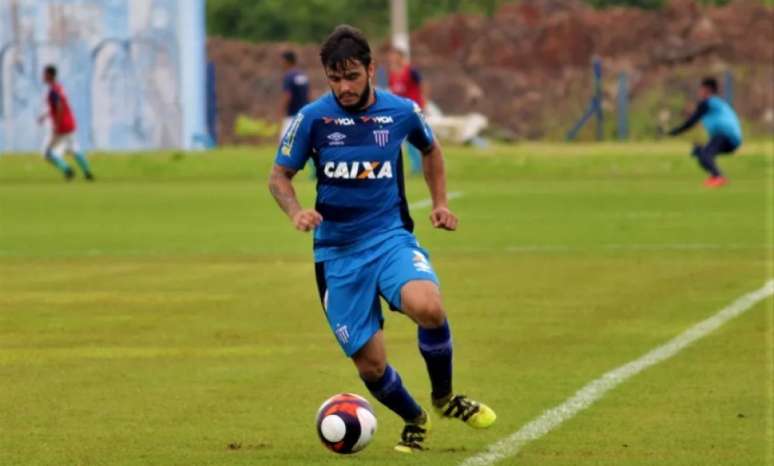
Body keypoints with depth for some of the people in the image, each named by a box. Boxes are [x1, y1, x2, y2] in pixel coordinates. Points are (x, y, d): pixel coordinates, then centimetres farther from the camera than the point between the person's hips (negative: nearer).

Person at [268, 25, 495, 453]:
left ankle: (444, 397, -5)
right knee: (370, 364, -2)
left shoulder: (401, 112, -1)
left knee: (427, 307, -32)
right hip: (338, 252, 0)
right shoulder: (312, 118, -6)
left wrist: (440, 203, 11)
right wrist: (296, 211, -16)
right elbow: (279, 176, 4)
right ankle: (414, 421, 30)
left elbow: (430, 149, 22)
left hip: (391, 237, 0)